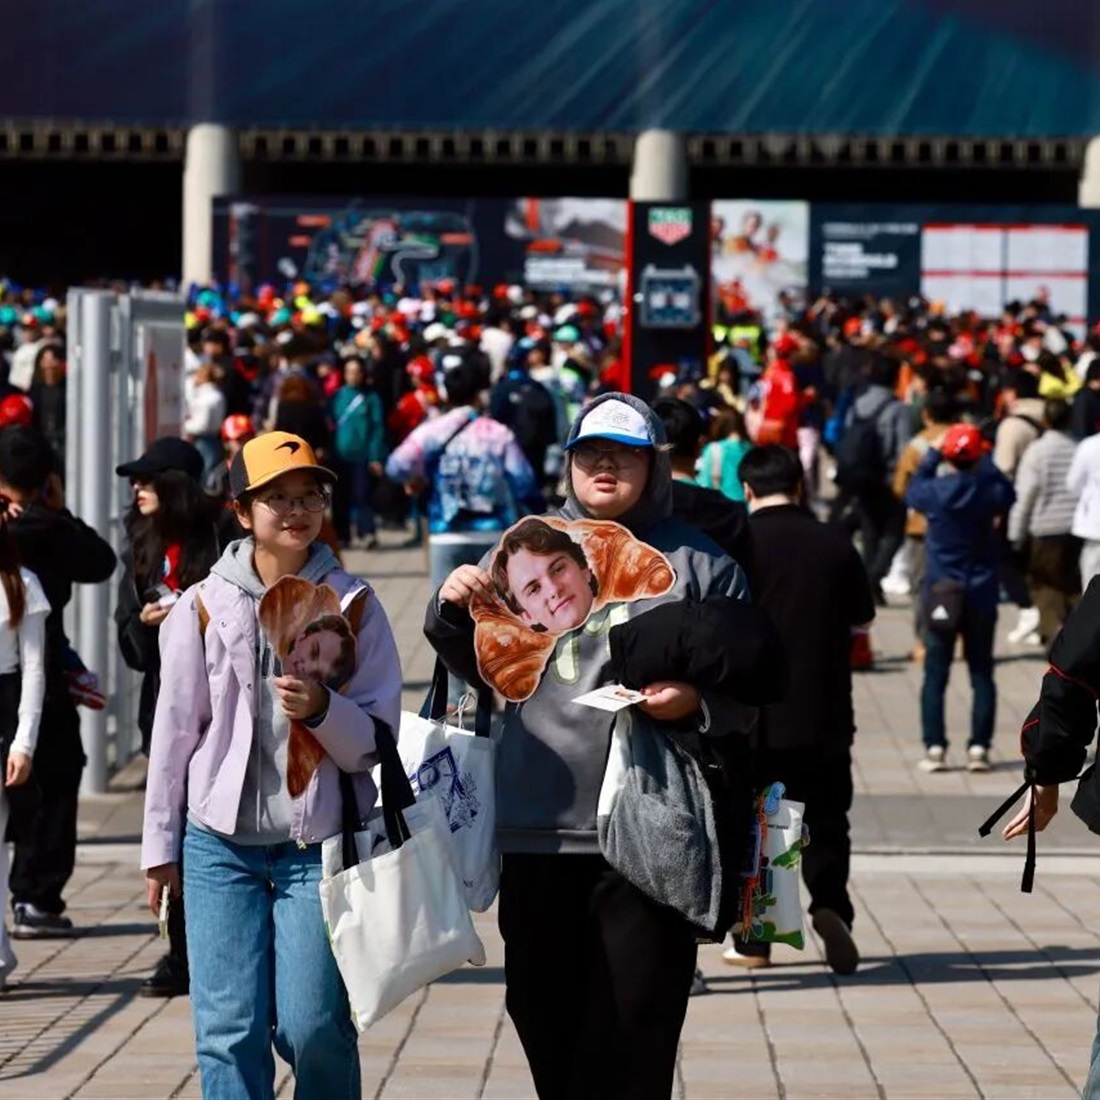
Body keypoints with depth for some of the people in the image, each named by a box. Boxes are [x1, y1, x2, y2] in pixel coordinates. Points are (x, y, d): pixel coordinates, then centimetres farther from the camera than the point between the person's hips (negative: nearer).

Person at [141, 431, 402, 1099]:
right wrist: (161, 844, 10)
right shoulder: (205, 606, 4)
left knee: (313, 1028, -5)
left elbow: (375, 743, 1)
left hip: (319, 844, -1)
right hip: (221, 844, 1)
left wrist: (322, 709, -20)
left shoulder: (353, 604, 2)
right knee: (230, 1031, -3)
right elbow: (174, 729, 9)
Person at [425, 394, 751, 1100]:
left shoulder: (697, 562, 6)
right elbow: (484, 668, 17)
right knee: (546, 1013, 10)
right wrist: (455, 610, -2)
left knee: (634, 1020, -3)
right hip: (538, 827, 3)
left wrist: (696, 701, -14)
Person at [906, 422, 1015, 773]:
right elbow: (1009, 493, 14)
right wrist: (985, 462, 17)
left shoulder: (935, 492, -11)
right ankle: (979, 748, 3)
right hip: (980, 595, 1)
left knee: (935, 674, 5)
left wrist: (932, 454, 19)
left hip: (940, 593, -1)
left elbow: (912, 492, 12)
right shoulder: (991, 491, -9)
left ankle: (935, 748, 1)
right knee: (981, 673, 7)